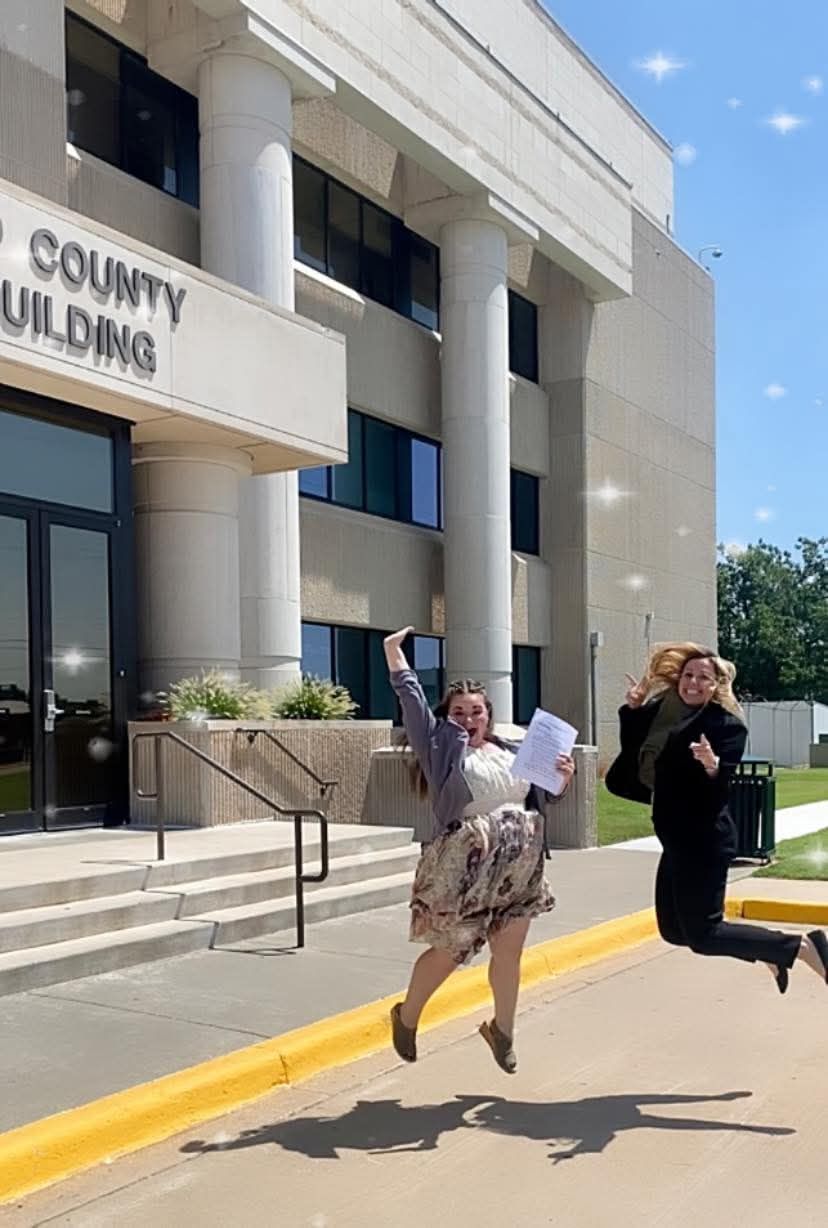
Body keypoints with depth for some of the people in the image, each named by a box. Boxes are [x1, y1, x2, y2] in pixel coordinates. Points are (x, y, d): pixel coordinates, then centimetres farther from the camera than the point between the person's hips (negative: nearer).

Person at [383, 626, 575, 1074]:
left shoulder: (511, 751, 12)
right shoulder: (443, 746, -3)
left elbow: (544, 794, 22)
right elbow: (412, 699, -9)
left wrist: (563, 777, 2)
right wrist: (394, 652, -13)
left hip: (518, 869, 5)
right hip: (464, 868, -5)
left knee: (509, 954, 11)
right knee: (449, 952, 4)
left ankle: (502, 1030, 33)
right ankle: (406, 1016, 30)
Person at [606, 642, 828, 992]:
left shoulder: (727, 725, -13)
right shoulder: (665, 712, 7)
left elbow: (719, 789, -21)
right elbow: (633, 756, 10)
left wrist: (712, 765, -41)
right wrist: (634, 708, 2)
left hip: (704, 842, -8)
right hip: (677, 840, 8)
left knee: (702, 934, -9)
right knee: (673, 928, 15)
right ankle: (767, 954, 30)